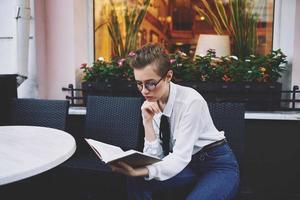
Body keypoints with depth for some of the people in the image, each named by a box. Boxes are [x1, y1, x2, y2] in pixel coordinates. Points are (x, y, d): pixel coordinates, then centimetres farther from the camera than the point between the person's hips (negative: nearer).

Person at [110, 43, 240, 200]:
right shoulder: (150, 105, -5)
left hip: (218, 165, -5)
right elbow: (155, 156, -8)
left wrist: (141, 171, -43)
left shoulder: (190, 100, -23)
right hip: (187, 164, 6)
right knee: (137, 181, -16)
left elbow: (181, 156, -29)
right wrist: (148, 121, -22)